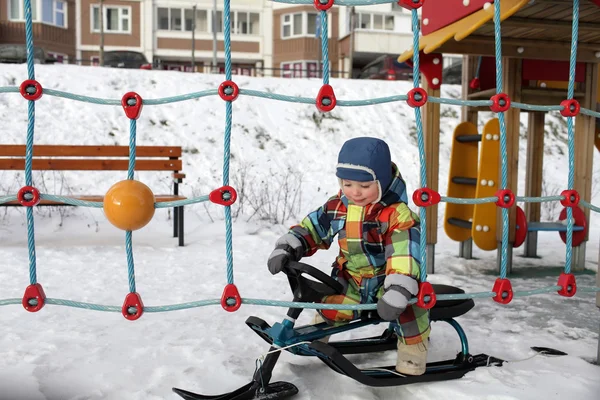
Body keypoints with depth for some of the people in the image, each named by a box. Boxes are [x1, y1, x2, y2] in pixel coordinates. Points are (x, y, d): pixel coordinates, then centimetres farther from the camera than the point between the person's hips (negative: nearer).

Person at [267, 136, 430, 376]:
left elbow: (405, 254, -32)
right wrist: (286, 249, -11)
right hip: (351, 280, 4)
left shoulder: (397, 214, -23)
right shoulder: (337, 208, -6)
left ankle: (412, 353, -3)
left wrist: (396, 292, -43)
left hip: (386, 279, -4)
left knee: (406, 306, -27)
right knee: (330, 308, -6)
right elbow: (311, 227, 4)